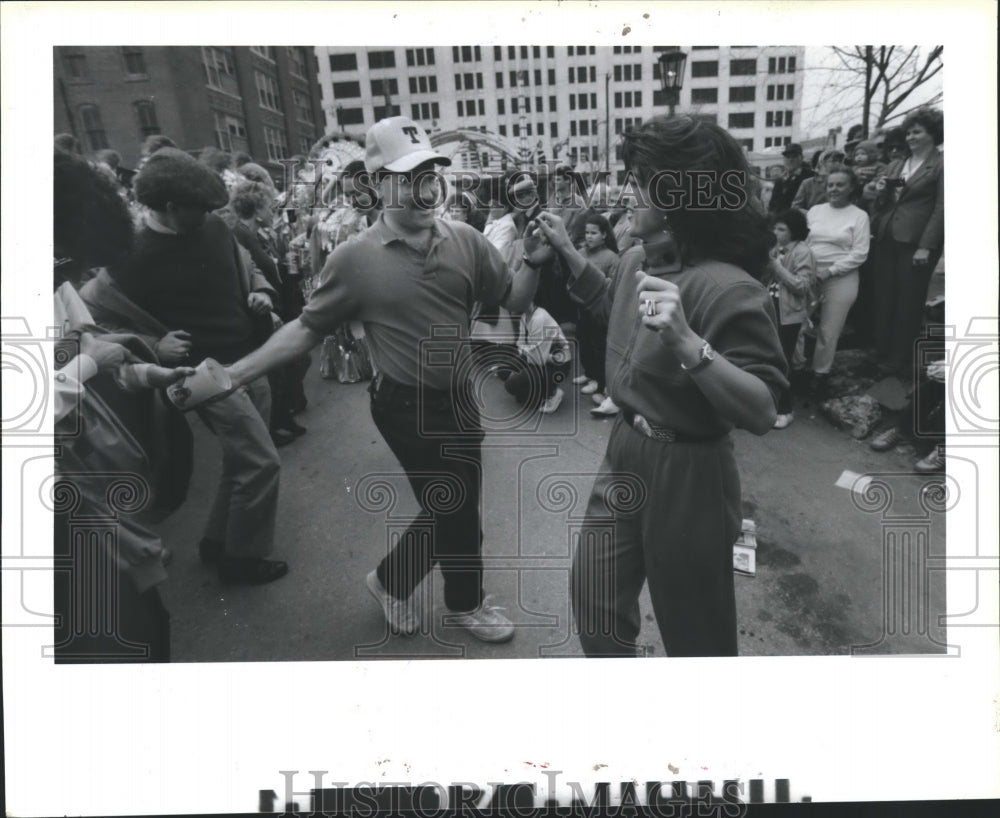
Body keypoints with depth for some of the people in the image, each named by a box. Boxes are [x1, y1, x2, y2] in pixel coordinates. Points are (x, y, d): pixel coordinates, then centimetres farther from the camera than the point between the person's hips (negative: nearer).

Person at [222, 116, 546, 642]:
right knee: (456, 511, 6)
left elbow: (515, 301, 1)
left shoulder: (465, 241, -4)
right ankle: (465, 603, 36)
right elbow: (307, 329, -7)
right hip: (407, 406, -5)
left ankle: (392, 581, 44)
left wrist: (533, 262, -19)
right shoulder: (356, 258, -13)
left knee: (452, 510, 19)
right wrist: (232, 375, -13)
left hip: (458, 400, 5)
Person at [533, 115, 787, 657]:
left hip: (686, 476, -7)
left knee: (693, 630, 15)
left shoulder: (727, 288, -24)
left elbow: (761, 412, -28)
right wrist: (568, 252, 16)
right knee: (596, 608, 18)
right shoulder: (642, 263, 3)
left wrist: (688, 343, -41)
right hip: (624, 456, 8)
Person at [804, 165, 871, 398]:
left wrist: (830, 271, -15)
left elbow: (859, 254, -8)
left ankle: (821, 373, 17)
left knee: (828, 330, 4)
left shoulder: (859, 216, -2)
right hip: (809, 276, 3)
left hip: (840, 279, -3)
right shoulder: (815, 210, 8)